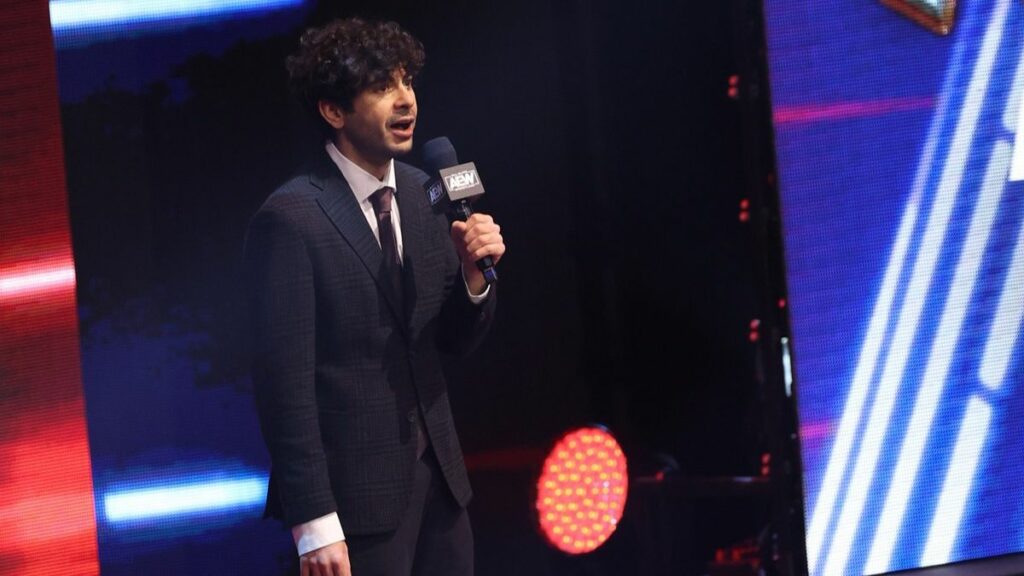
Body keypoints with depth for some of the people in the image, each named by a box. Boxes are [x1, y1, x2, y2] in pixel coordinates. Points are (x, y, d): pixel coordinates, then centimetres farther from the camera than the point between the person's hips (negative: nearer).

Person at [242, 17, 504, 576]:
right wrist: (313, 521, -18)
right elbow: (284, 380, -16)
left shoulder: (423, 193, 7)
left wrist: (473, 273, -8)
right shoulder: (290, 218, -14)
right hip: (354, 489, -6)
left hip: (436, 472, 6)